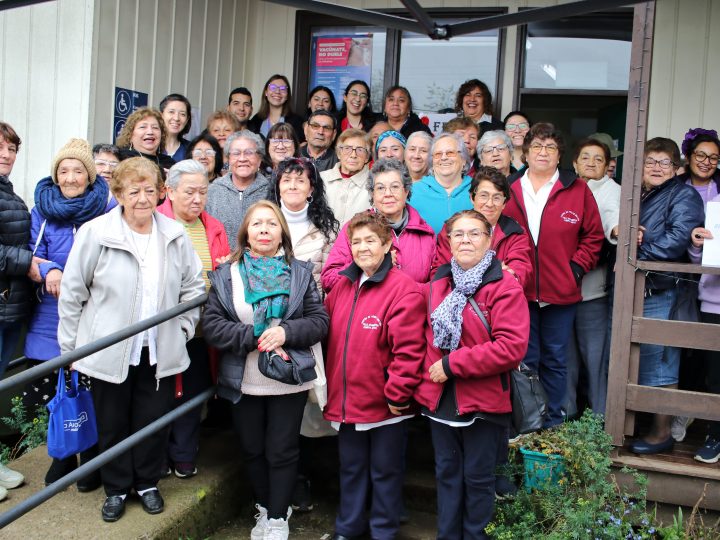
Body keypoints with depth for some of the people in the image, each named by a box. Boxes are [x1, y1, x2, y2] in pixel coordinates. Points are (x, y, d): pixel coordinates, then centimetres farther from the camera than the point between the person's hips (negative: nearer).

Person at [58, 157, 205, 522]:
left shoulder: (175, 235, -2)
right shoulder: (95, 233, -11)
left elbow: (193, 286, 10)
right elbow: (72, 293, -5)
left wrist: (183, 327, 3)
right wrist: (71, 347, -2)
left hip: (159, 352, 2)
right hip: (108, 352, -2)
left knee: (154, 421, 13)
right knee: (112, 424, 13)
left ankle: (147, 482, 37)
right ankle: (116, 488, 35)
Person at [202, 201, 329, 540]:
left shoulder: (300, 273, 1)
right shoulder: (226, 275, 1)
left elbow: (319, 320, -4)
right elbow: (211, 324, -8)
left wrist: (286, 332, -21)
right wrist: (255, 337, -19)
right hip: (243, 381, 2)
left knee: (282, 451, 6)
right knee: (252, 449, 15)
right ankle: (264, 507, 36)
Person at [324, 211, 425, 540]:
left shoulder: (403, 288, -15)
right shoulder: (342, 285, 7)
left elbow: (408, 349, -19)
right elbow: (331, 338, 15)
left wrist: (398, 393, -18)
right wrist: (331, 386, 10)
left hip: (385, 405, -6)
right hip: (346, 400, 6)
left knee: (385, 472, 12)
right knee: (351, 469, 21)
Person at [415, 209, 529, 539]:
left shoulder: (505, 287, -12)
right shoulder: (436, 285, 7)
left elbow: (511, 347, -21)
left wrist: (452, 364, -20)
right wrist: (430, 372, -3)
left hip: (483, 403, -5)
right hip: (440, 398, 5)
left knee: (478, 478, 11)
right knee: (447, 474, 18)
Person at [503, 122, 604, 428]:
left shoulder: (577, 190, 2)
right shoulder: (509, 189, 3)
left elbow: (593, 236, 4)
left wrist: (577, 268, -5)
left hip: (561, 292, 0)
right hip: (519, 290, 0)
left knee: (555, 361, 11)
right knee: (524, 360, 9)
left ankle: (553, 426, 24)